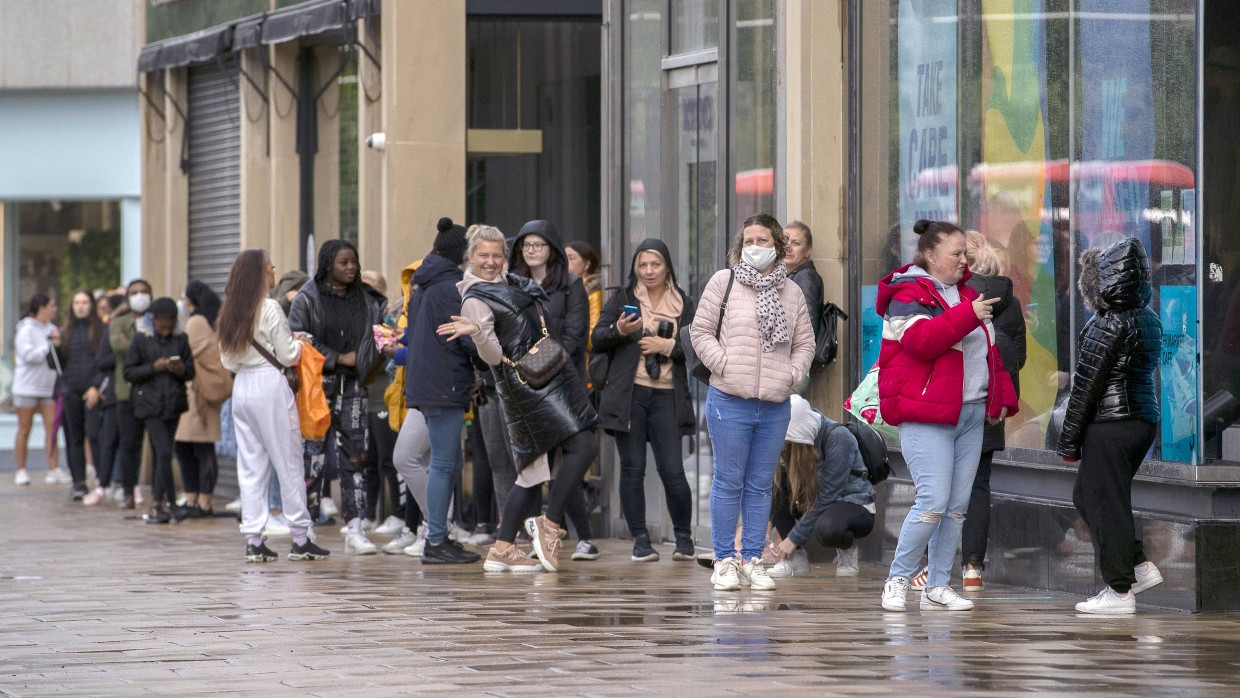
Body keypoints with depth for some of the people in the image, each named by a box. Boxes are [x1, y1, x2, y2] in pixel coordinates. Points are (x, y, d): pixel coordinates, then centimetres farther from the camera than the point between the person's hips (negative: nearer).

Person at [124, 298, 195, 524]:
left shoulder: (181, 341, 8)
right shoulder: (142, 340, 1)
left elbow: (191, 371, 12)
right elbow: (129, 372, 0)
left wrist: (181, 369, -11)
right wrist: (154, 367, -14)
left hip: (174, 403, 3)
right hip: (151, 404, -3)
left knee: (159, 454, 10)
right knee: (163, 452, -14)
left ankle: (157, 503, 16)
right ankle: (168, 502, -13)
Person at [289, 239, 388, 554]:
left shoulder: (367, 300, 12)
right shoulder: (307, 299, 0)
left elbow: (376, 338, 18)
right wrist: (339, 358, -11)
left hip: (352, 387, 4)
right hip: (316, 386, -4)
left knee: (355, 456, -2)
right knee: (312, 457, -4)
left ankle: (355, 529, -3)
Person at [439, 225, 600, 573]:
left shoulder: (511, 283, 16)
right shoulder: (475, 300, -10)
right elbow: (493, 355, -19)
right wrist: (476, 332, -34)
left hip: (550, 377, 9)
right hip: (524, 384, -9)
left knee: (533, 471, 9)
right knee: (584, 445, -17)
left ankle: (502, 550, 9)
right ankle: (550, 525, -10)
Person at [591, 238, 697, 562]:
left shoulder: (684, 304, 9)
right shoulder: (622, 298, 7)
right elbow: (596, 339, 3)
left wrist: (667, 346, -10)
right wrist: (619, 330, -16)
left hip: (666, 396, 0)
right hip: (629, 394, 0)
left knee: (672, 470, -4)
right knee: (632, 468, 0)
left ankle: (684, 537, 12)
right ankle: (640, 540, 7)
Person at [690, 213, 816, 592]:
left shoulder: (792, 293, 12)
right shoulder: (723, 282, 2)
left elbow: (805, 343, 17)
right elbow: (701, 331, 1)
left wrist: (792, 373, 0)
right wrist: (724, 365, -9)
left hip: (775, 405, 3)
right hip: (730, 402, -3)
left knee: (761, 485, 7)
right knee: (729, 482, 0)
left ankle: (752, 560, 13)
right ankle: (724, 561, 6)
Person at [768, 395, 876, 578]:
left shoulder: (838, 437, -23)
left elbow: (827, 496, -24)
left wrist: (794, 537, -23)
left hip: (854, 506, -6)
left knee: (827, 527, -41)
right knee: (775, 483, -20)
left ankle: (847, 549, -4)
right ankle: (796, 558, -13)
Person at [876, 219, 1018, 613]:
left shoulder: (966, 293, 19)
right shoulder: (909, 295, -7)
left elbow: (989, 351, 25)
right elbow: (921, 340, -24)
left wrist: (1001, 396, 17)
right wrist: (967, 314, -28)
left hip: (971, 416, 8)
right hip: (926, 418, -8)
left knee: (958, 505, 6)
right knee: (934, 502, -15)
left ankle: (938, 587, 12)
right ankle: (897, 580, -1)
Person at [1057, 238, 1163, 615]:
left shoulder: (1107, 326, -16)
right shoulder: (1149, 320, 11)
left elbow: (1086, 385, -15)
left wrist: (1069, 440, -9)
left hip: (1110, 424, -9)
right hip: (1145, 418, 9)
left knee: (1104, 503, -1)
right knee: (1086, 496, 20)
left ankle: (1120, 591, 2)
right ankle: (1140, 565, 17)